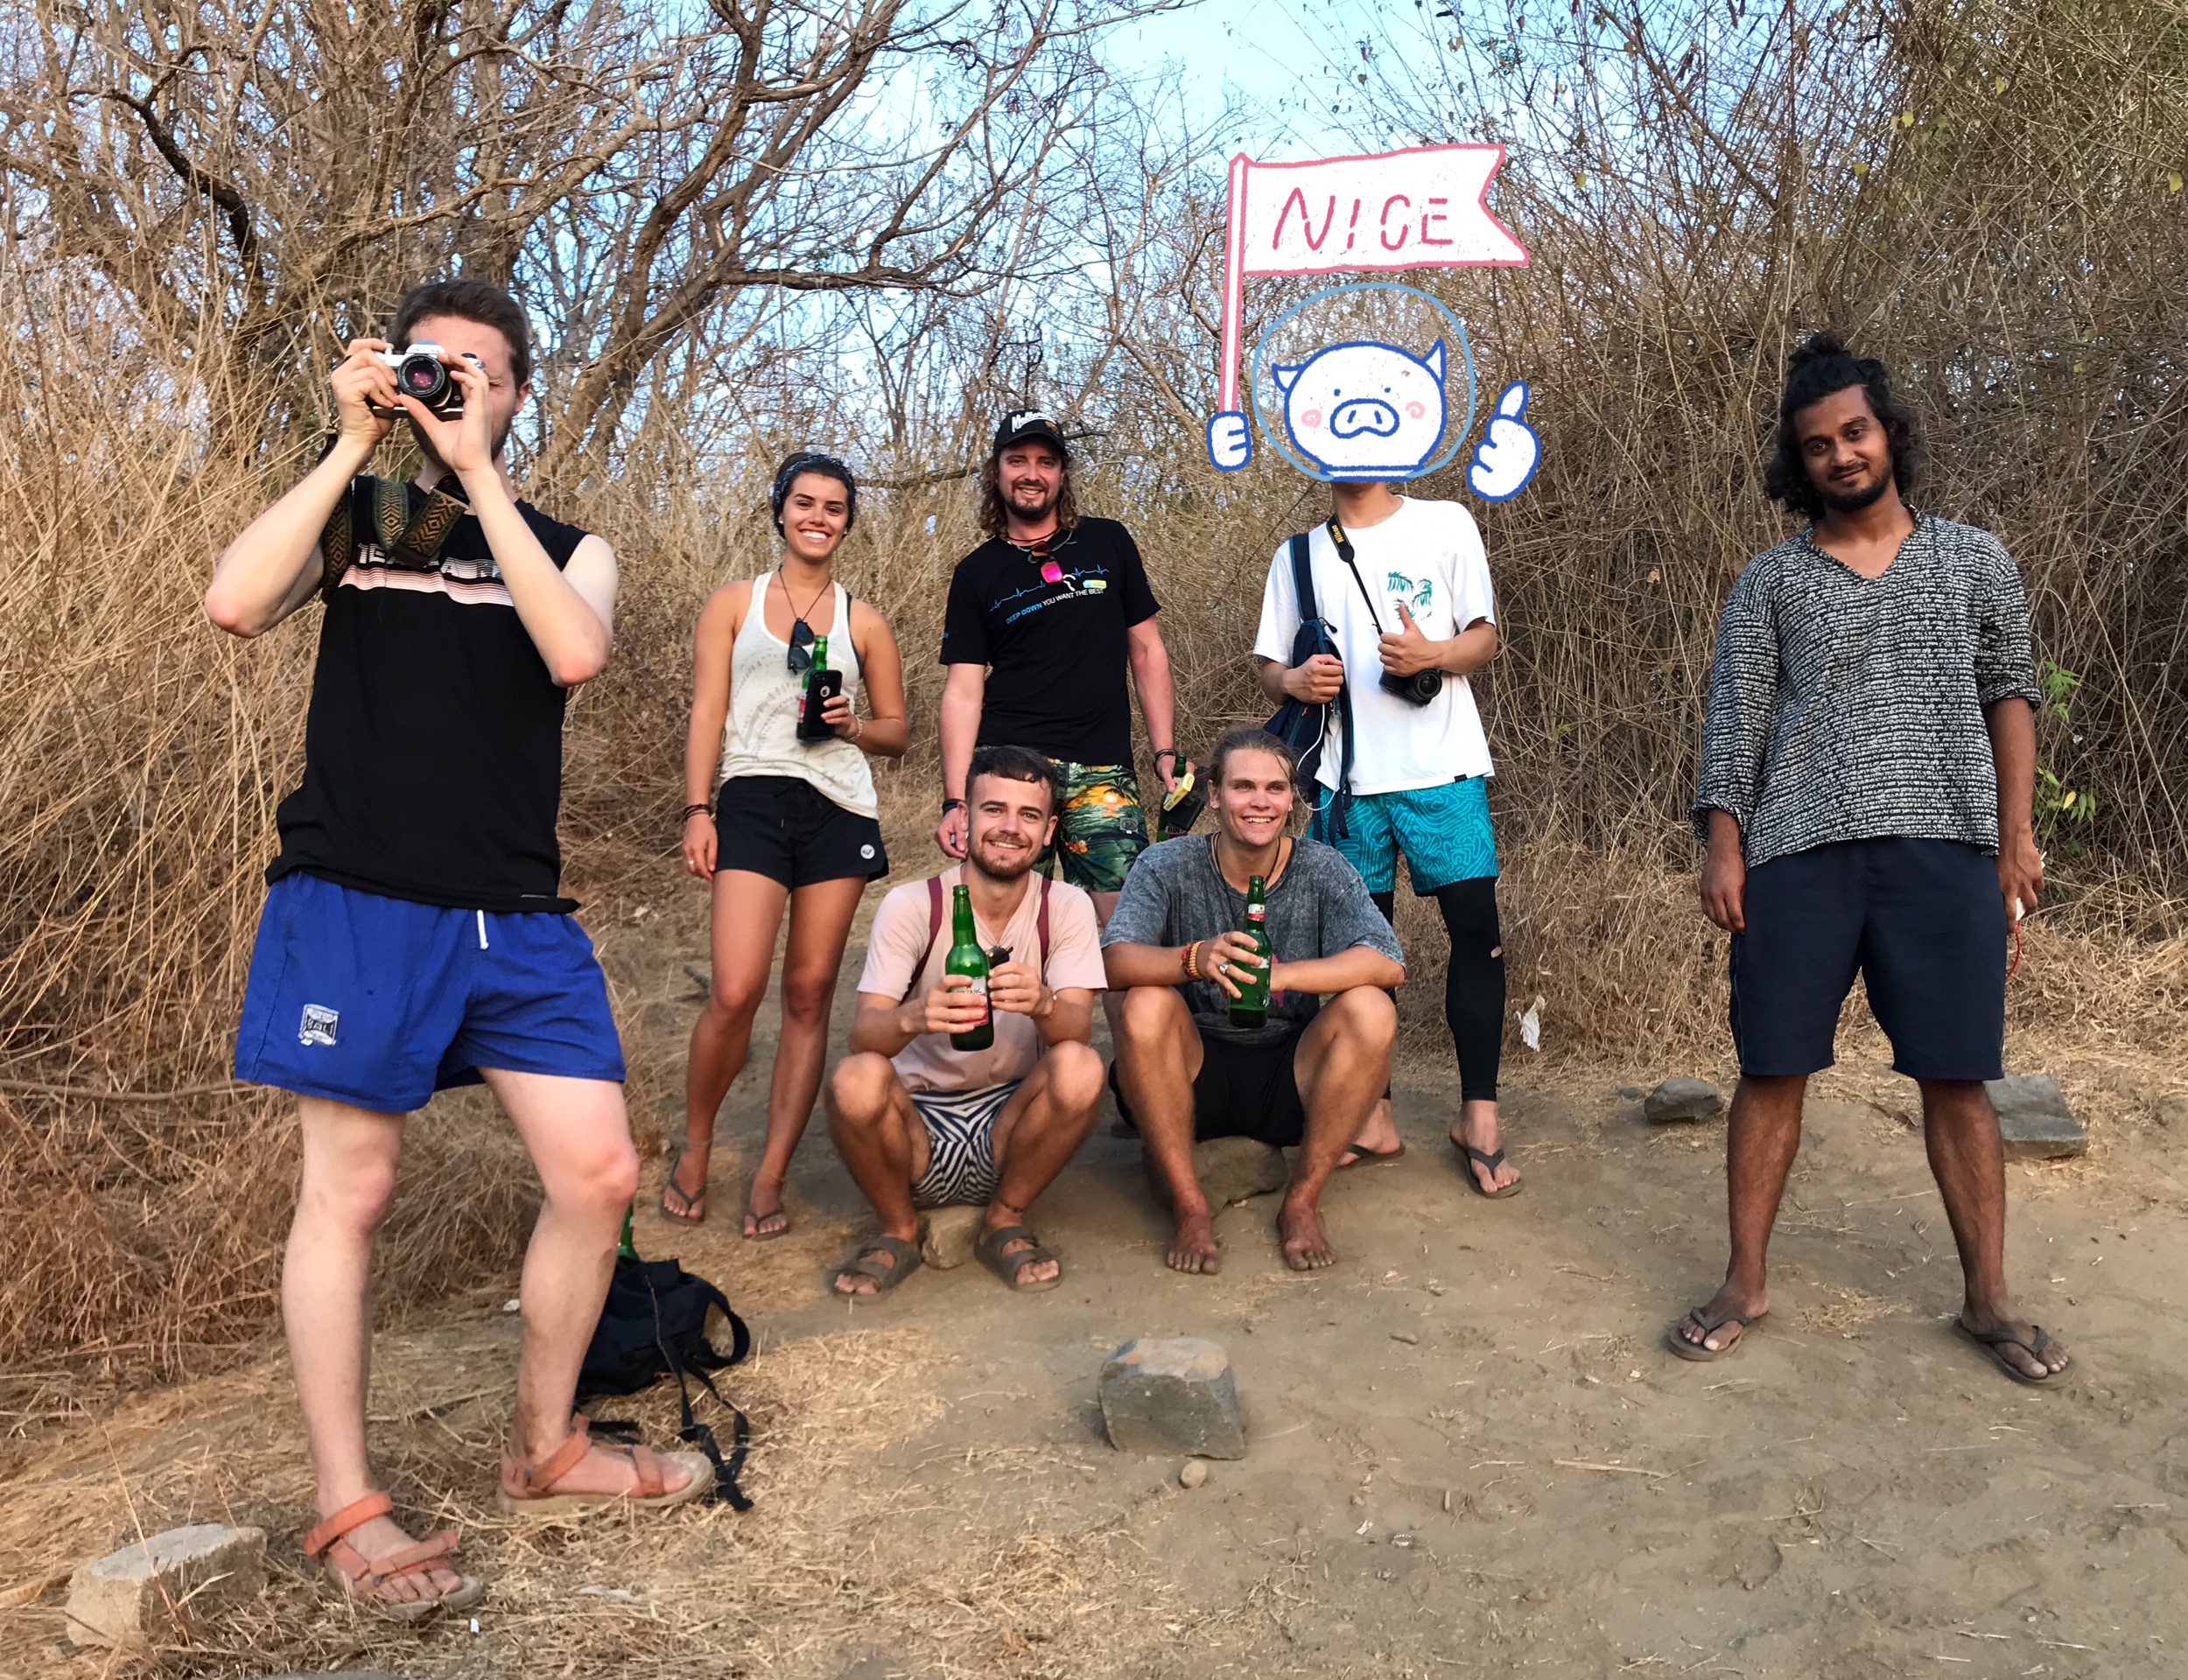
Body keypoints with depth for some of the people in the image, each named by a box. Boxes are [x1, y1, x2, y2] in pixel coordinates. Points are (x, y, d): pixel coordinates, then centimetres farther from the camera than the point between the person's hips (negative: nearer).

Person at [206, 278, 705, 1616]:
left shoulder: (568, 548, 12)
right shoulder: (356, 516, 9)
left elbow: (575, 655, -12)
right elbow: (236, 605, -11)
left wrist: (477, 470, -11)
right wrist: (353, 444, -8)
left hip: (515, 917, 3)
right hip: (355, 902, -2)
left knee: (600, 1174, 0)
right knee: (350, 1192, 2)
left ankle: (547, 1451, 21)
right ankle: (348, 1512, 15)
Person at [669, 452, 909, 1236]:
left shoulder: (864, 622, 15)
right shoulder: (733, 604, 11)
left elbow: (898, 730, 17)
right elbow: (706, 715, 5)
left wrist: (853, 726, -5)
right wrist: (697, 809, -6)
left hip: (840, 810, 2)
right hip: (755, 799, -2)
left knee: (810, 996, 1)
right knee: (735, 992, -14)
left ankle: (770, 1179, 11)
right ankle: (693, 1151, 10)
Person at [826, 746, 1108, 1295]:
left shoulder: (1066, 907, -4)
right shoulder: (911, 906, -9)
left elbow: (1077, 1026, -18)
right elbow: (863, 1034, -18)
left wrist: (1042, 1004, -42)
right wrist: (914, 1017, -42)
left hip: (1008, 1124, 1)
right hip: (918, 1124, -1)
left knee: (1080, 1068, -28)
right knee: (856, 1079, -32)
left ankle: (1005, 1221, -2)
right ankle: (898, 1230, -2)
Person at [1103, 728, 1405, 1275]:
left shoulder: (1321, 870, -4)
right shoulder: (1167, 866, -7)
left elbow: (1389, 965, -19)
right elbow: (1115, 960, -22)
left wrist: (1273, 975, -32)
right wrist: (1196, 958, -43)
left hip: (1292, 1080, 1)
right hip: (1195, 1078, -1)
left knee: (1370, 1010, -25)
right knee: (1146, 1005, -29)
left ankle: (1303, 1202, -12)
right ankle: (1190, 1208, -17)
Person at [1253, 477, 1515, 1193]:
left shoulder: (1445, 524, 6)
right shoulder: (1299, 556, 13)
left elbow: (1484, 638, 6)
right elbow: (1269, 666, 15)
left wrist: (1432, 654, -15)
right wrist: (1294, 680, -9)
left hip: (1441, 769, -2)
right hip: (1348, 777, 2)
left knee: (1477, 930, -8)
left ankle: (1478, 1118, 3)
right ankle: (1374, 1119, 16)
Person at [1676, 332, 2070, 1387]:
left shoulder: (1974, 561, 12)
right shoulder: (1770, 580, 10)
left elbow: (2008, 695, 12)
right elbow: (1735, 716, 4)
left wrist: (2015, 834, 3)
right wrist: (1723, 846, -6)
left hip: (1945, 849, 0)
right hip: (1799, 853, 0)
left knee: (1956, 1078, 2)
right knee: (1772, 1070, 2)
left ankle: (1989, 1300, 15)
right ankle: (1745, 1284, 13)